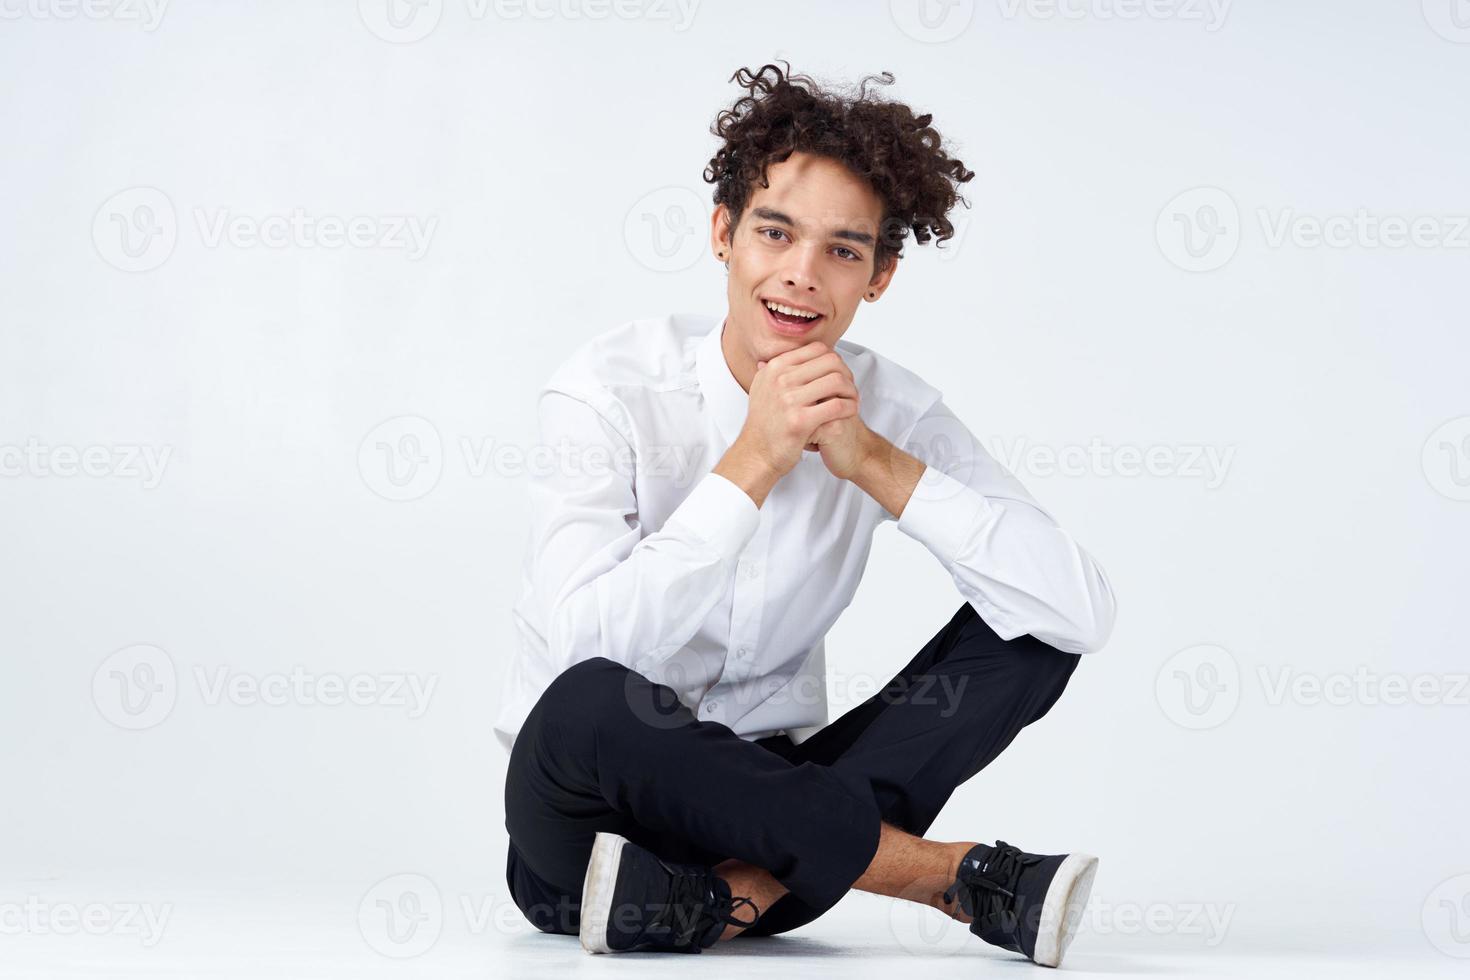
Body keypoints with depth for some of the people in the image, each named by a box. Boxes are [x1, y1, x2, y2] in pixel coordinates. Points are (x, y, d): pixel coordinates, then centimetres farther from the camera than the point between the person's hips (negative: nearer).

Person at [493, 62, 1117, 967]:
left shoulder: (891, 410, -2)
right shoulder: (612, 392, -13)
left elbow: (1085, 613, -15)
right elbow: (588, 651, -28)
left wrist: (876, 463, -20)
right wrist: (752, 464, -27)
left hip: (763, 794, 4)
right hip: (588, 815, -4)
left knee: (1032, 628, -10)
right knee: (589, 702, -37)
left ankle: (733, 893, -25)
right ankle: (962, 875, -21)